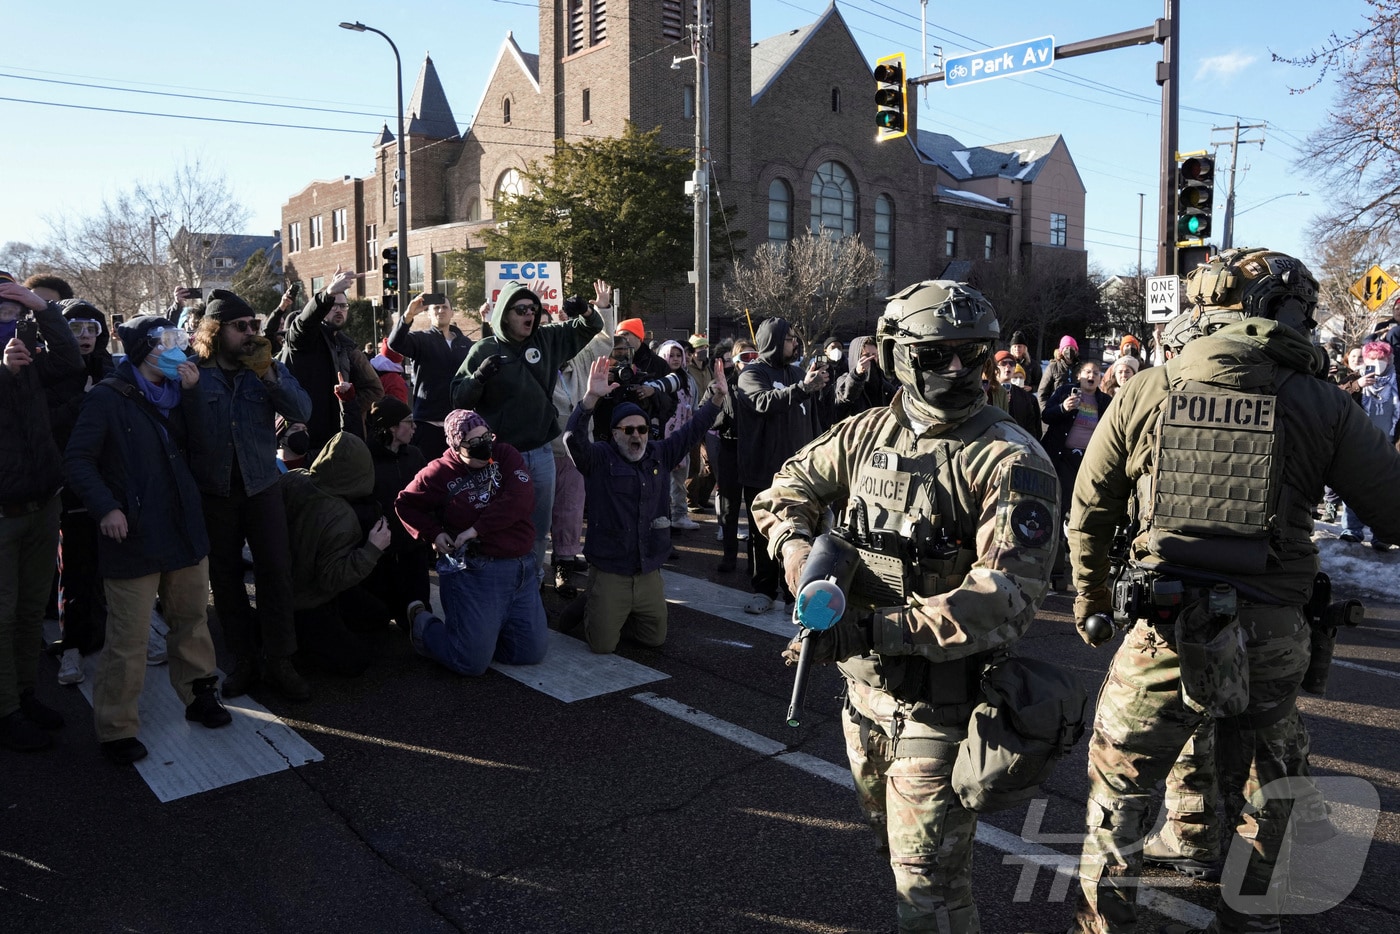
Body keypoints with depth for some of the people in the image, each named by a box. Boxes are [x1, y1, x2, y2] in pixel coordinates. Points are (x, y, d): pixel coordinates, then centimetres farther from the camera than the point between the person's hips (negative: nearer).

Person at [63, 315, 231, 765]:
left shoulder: (176, 395, 12)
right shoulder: (108, 398, -6)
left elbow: (201, 455, 0)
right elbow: (77, 461, -8)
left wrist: (193, 395, -8)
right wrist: (107, 507, -22)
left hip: (185, 530, 6)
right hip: (135, 538, -6)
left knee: (192, 620, 16)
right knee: (128, 640, -1)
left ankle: (199, 695, 33)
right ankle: (116, 729, 13)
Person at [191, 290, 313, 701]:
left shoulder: (270, 367, 3)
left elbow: (302, 411, -13)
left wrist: (268, 375, -20)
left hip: (261, 486, 1)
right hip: (213, 492, -1)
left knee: (276, 572, 0)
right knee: (225, 578, 8)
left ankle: (278, 662, 10)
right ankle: (244, 660, 22)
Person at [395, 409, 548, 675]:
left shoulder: (505, 455, 2)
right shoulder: (441, 473, -4)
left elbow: (522, 500, -12)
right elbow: (405, 504, 9)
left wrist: (477, 528, -15)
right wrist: (433, 533, -6)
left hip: (522, 569, 4)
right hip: (473, 571, -4)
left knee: (532, 652, 8)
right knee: (472, 662, -5)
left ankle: (479, 633, 31)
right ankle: (425, 627, 23)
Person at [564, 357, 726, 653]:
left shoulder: (659, 454, 7)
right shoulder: (600, 458, -8)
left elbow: (692, 430, 7)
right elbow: (574, 438, -25)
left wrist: (716, 398, -5)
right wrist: (591, 397, -40)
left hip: (649, 573, 5)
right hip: (609, 572, -5)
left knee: (655, 638, 15)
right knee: (602, 645, -1)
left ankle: (622, 617, 42)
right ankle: (593, 615, 32)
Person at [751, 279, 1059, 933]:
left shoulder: (1010, 460, -18)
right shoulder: (867, 433, 1)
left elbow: (1006, 595, -26)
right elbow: (787, 487, 15)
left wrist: (877, 628, -32)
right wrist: (795, 543, -8)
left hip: (940, 701, -6)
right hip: (864, 688, 7)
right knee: (894, 844, 27)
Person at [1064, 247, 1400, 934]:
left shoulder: (1144, 394, -4)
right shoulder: (1323, 406, -6)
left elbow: (1089, 511, 5)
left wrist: (1090, 596, 19)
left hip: (1163, 636, 0)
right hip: (1270, 641, 1)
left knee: (1117, 792, 19)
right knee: (1260, 811, 24)